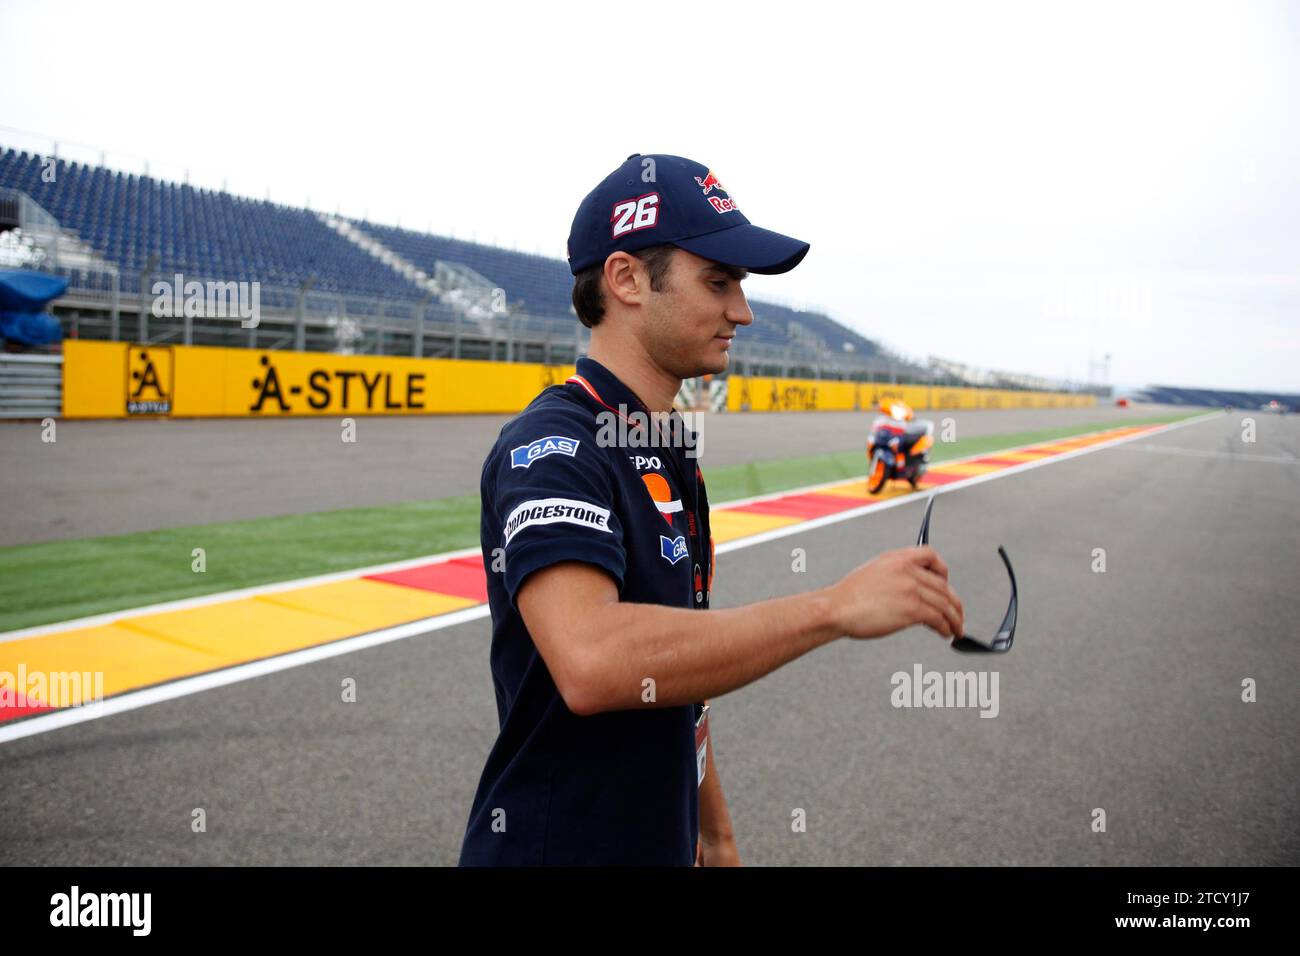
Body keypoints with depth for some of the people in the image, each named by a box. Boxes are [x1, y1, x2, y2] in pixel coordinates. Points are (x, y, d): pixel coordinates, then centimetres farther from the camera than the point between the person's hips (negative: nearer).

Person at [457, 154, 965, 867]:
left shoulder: (669, 451, 9)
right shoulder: (550, 445, -20)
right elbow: (591, 662, -37)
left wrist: (713, 836, 14)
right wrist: (836, 607, -34)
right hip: (551, 846, -8)